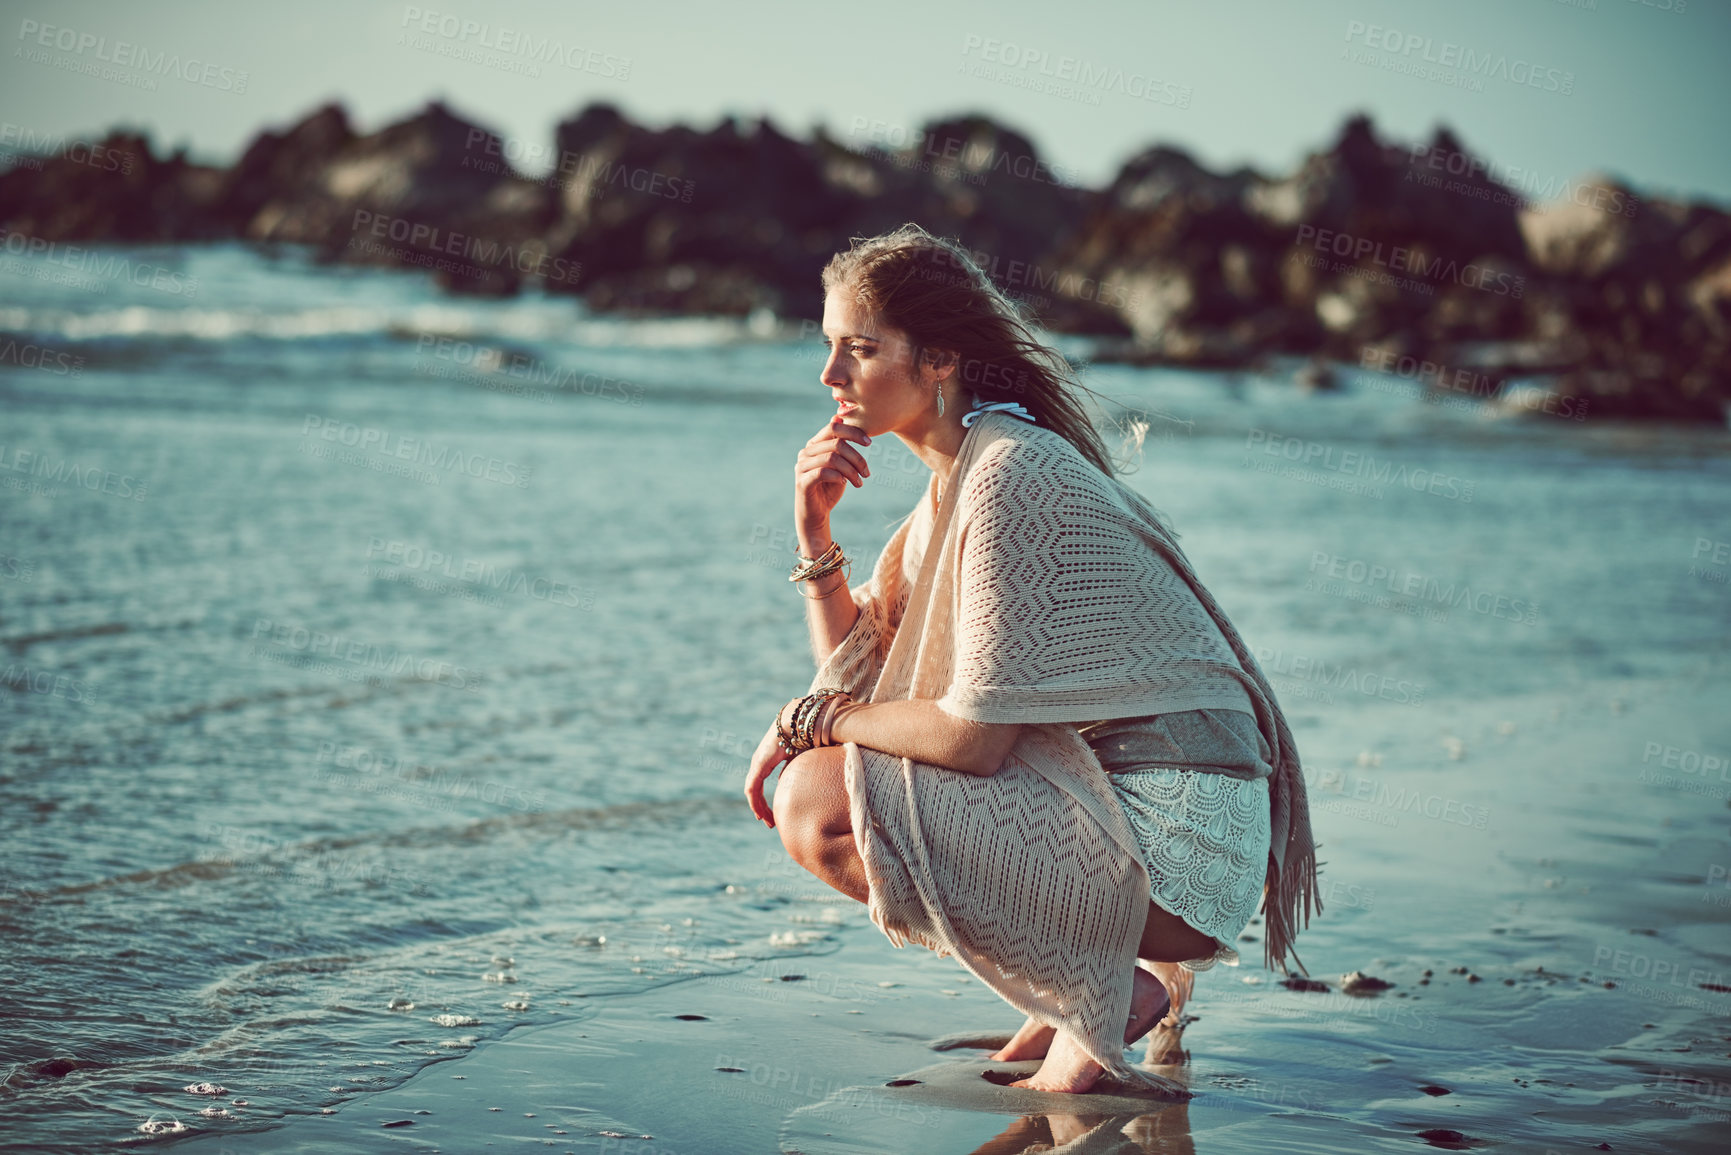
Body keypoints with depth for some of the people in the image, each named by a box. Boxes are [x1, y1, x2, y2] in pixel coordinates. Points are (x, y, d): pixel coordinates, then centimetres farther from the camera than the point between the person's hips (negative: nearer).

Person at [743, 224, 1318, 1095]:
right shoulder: (956, 474, 12)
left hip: (1174, 845, -10)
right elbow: (862, 678, 13)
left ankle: (1103, 993, -4)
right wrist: (815, 531, 1)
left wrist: (813, 718, -6)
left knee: (815, 809, -17)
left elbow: (976, 734, -20)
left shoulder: (1011, 478, -17)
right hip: (1103, 787, 10)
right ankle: (1107, 969, 13)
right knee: (827, 775, 16)